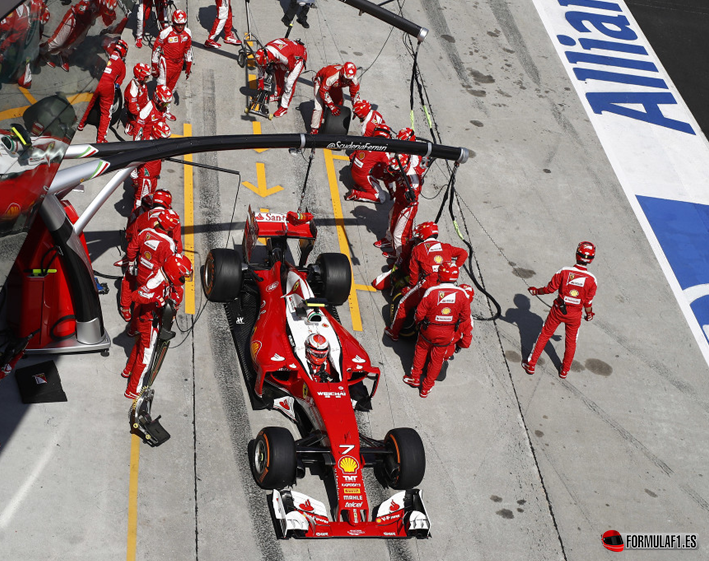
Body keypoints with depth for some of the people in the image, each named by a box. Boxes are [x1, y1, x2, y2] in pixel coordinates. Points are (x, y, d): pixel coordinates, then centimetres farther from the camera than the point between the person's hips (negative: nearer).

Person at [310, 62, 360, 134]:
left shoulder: (353, 79, -29)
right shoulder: (332, 76, -46)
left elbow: (355, 93, -11)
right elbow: (323, 91, -35)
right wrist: (332, 107, -32)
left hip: (335, 85, 6)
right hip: (321, 82, -6)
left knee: (339, 104, 1)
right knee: (319, 106, -15)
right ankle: (314, 130, -7)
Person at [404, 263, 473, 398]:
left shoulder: (431, 292, -24)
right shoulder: (463, 294, -18)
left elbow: (420, 313, -14)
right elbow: (465, 317, -6)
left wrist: (419, 321, 10)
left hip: (428, 330, -1)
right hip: (447, 335, 1)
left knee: (421, 350, 27)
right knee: (437, 359, 19)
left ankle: (415, 378, 42)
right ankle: (426, 387, 33)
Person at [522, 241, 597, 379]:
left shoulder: (564, 271, -19)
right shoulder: (591, 279, -17)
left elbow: (550, 289, -9)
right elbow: (588, 302, -7)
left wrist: (536, 291, 10)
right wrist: (589, 314, 13)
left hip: (558, 310, 0)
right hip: (575, 314, 0)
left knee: (544, 335, 17)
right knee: (571, 341, 22)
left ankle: (531, 365, 25)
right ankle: (565, 370, 35)